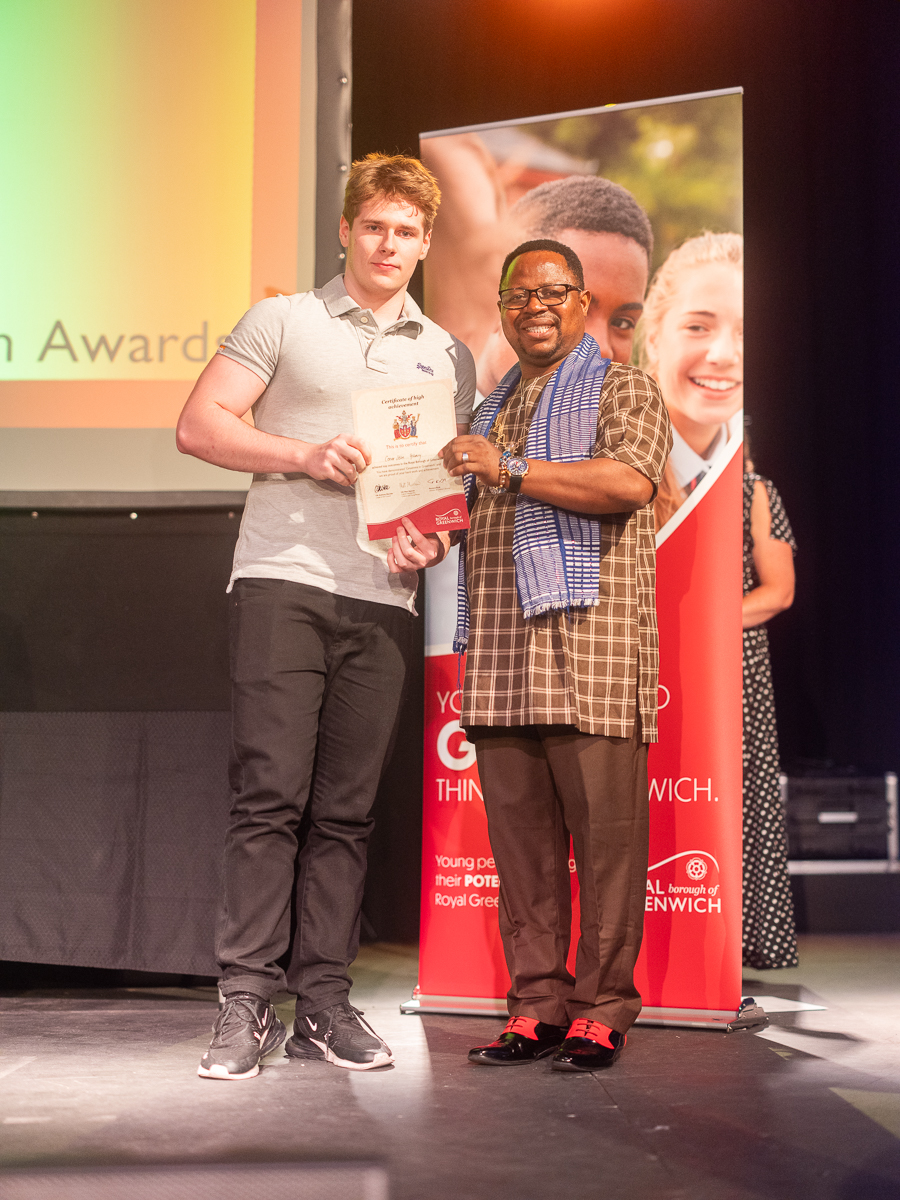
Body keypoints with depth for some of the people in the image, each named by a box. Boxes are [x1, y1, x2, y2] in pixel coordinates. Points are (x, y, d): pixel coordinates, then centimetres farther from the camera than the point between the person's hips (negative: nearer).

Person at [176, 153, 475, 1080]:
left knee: (346, 809, 2)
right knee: (270, 794, -9)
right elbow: (199, 425, 2)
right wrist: (306, 454, -12)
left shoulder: (448, 355, 19)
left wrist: (436, 538, 0)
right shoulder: (285, 320, 9)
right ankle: (247, 1002, -4)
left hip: (383, 598, 3)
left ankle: (323, 1001, 8)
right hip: (284, 580, -3)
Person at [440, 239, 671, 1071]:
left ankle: (602, 1010, 2)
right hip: (501, 647, 6)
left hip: (589, 638, -6)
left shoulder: (622, 388, 8)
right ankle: (537, 1005, 10)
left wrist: (509, 469, -12)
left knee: (604, 831, -5)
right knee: (519, 832, 4)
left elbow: (630, 481, -12)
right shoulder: (495, 409, 27)